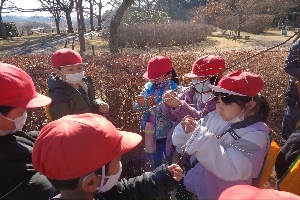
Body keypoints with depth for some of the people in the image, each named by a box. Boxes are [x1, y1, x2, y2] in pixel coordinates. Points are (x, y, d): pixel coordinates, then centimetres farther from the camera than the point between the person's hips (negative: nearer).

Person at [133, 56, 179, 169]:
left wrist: (156, 104, -37)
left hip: (167, 134, -5)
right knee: (156, 161, 24)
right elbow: (136, 108, 1)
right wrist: (140, 103, -21)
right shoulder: (149, 87, 0)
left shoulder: (173, 89, -15)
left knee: (171, 161, 14)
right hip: (151, 133, 5)